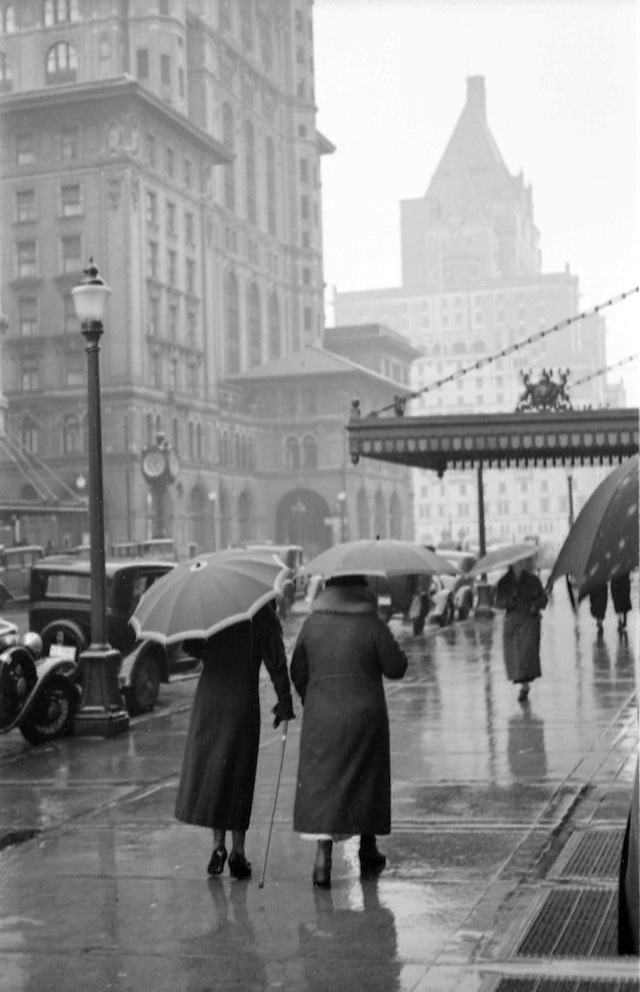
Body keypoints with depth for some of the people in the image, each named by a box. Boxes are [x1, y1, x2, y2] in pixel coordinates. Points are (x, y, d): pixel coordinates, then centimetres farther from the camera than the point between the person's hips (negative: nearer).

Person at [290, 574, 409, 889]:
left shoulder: (312, 624, 0)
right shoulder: (372, 626, -8)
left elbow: (297, 671, 6)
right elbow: (396, 668, -4)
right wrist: (389, 644, 14)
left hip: (321, 717, 1)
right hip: (365, 715, -1)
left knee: (321, 780, 2)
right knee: (366, 779, 15)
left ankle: (323, 854, -11)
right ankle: (367, 852, 27)